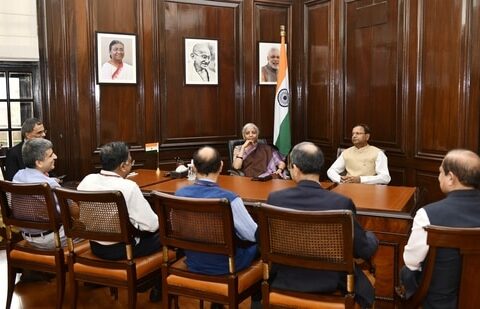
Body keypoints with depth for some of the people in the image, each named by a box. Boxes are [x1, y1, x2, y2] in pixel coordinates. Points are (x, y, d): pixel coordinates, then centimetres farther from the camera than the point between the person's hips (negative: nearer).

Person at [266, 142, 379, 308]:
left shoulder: (275, 199, -17)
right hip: (331, 285, -1)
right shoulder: (342, 203, -23)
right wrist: (371, 237, 12)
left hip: (285, 282, 2)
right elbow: (364, 251, -11)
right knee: (364, 288, 27)